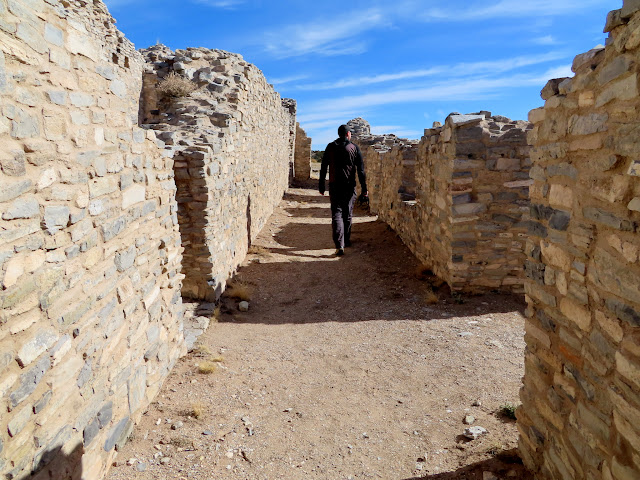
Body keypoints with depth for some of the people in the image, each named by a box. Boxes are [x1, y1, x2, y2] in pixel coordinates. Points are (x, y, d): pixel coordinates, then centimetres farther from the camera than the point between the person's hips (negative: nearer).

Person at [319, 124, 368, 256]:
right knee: (348, 214, 14)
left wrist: (321, 185, 10)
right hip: (349, 186, 0)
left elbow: (323, 167, 4)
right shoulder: (354, 147, 0)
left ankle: (339, 245, -15)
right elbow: (361, 169, -3)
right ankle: (346, 241, 25)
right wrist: (364, 188, 1)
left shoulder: (330, 147, 4)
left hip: (334, 186, 0)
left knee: (336, 214, -2)